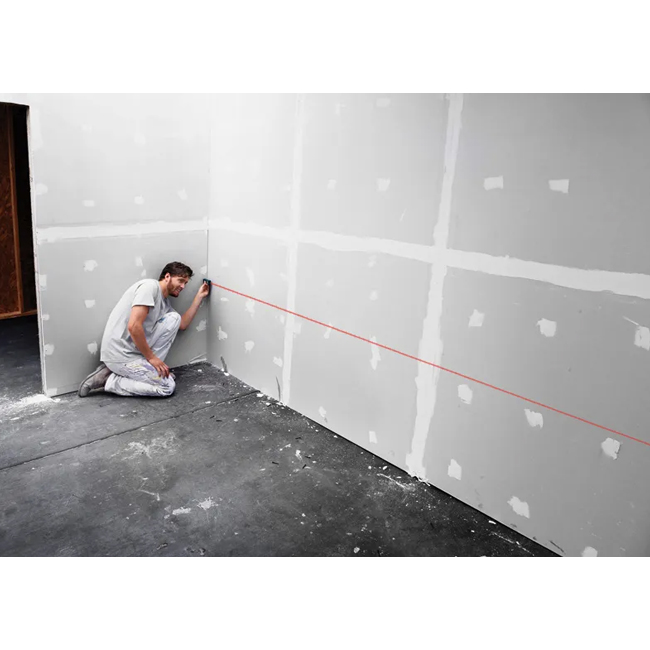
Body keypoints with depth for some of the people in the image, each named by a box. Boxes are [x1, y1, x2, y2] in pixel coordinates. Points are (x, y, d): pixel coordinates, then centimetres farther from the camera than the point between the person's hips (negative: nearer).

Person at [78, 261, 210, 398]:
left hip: (134, 350, 9)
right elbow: (133, 326, -24)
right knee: (168, 386, -7)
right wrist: (151, 357, -14)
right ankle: (109, 380, -2)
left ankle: (147, 366, 3)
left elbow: (182, 324, 19)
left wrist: (199, 296, 18)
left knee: (173, 318, 1)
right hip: (120, 355, -9)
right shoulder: (150, 286, -15)